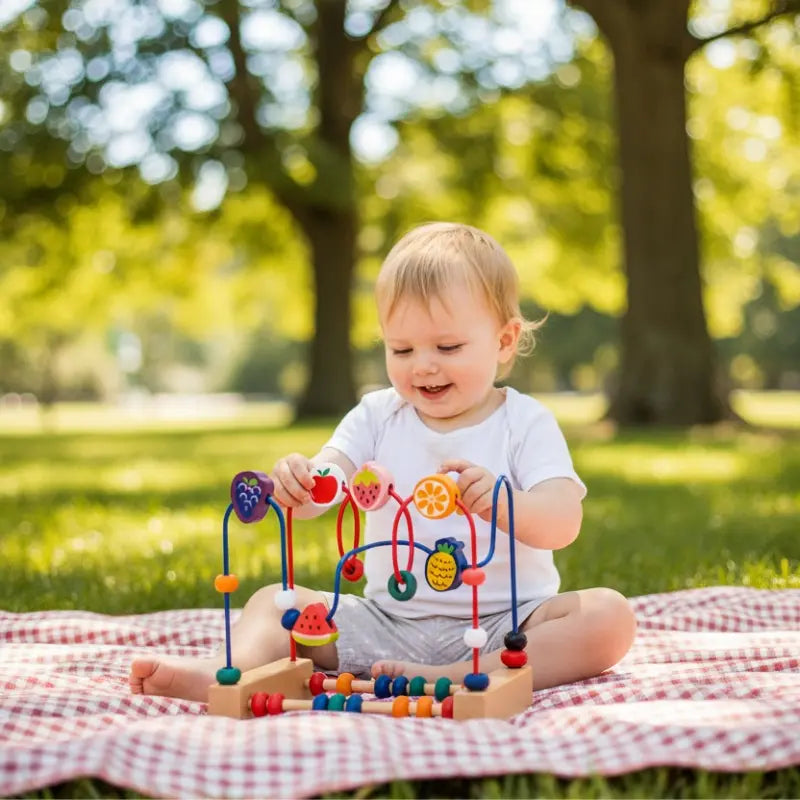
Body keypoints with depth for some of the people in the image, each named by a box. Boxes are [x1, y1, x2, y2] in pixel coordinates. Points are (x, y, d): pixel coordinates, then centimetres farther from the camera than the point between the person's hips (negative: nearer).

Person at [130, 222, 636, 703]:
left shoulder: (525, 422, -4)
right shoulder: (378, 417, 6)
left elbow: (563, 524, -18)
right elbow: (317, 491, -7)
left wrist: (500, 503, -40)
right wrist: (291, 486, -32)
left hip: (505, 624, -3)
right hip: (390, 624, 3)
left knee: (609, 615, -27)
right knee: (276, 600, -6)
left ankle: (452, 679, -39)